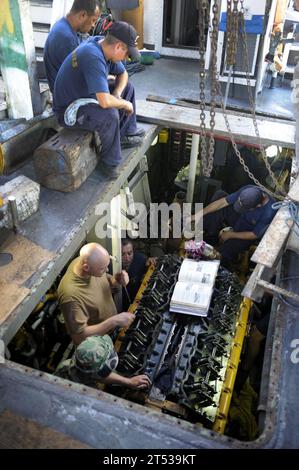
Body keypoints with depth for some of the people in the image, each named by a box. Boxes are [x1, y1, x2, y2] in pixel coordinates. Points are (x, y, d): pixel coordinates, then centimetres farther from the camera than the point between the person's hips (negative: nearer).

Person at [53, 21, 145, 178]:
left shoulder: (103, 44, -5)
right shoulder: (93, 57, -33)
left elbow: (123, 74, 11)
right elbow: (105, 102, -41)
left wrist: (117, 94, -8)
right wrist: (126, 104, -22)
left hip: (86, 96, 10)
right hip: (68, 110, -10)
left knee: (127, 87, 13)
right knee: (110, 114, -35)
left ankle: (126, 134, 18)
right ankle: (109, 163, -17)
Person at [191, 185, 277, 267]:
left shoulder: (268, 213, -37)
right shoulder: (247, 191, -27)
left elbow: (254, 235, -22)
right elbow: (224, 201, -21)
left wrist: (230, 235, -16)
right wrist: (200, 214, -22)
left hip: (247, 234, -5)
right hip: (238, 218, 5)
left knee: (224, 253, -30)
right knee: (219, 194, -15)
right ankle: (211, 236, -6)